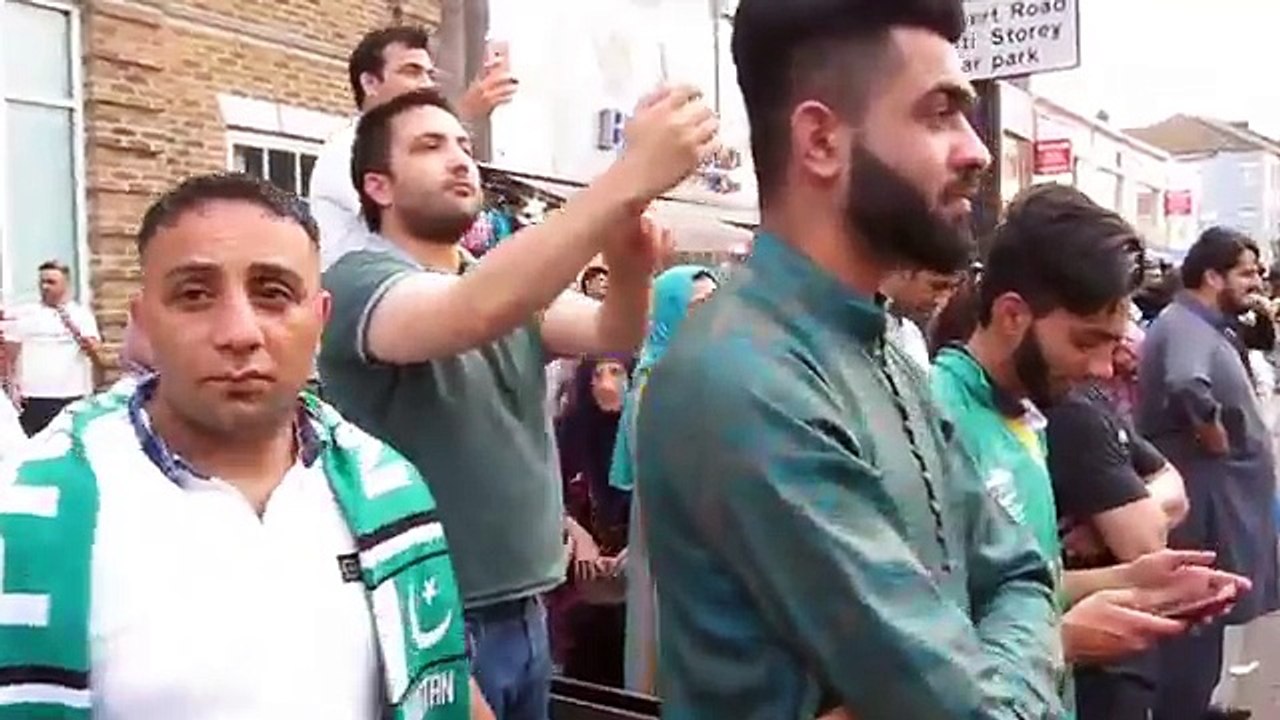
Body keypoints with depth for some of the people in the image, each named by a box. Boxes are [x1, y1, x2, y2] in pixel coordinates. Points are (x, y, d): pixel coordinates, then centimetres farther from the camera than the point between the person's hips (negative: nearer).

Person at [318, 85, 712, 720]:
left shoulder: (511, 283, 10)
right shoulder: (360, 280, -13)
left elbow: (613, 335, -6)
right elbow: (471, 315, -34)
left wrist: (629, 270, -29)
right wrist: (630, 180, -40)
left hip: (524, 612, 6)